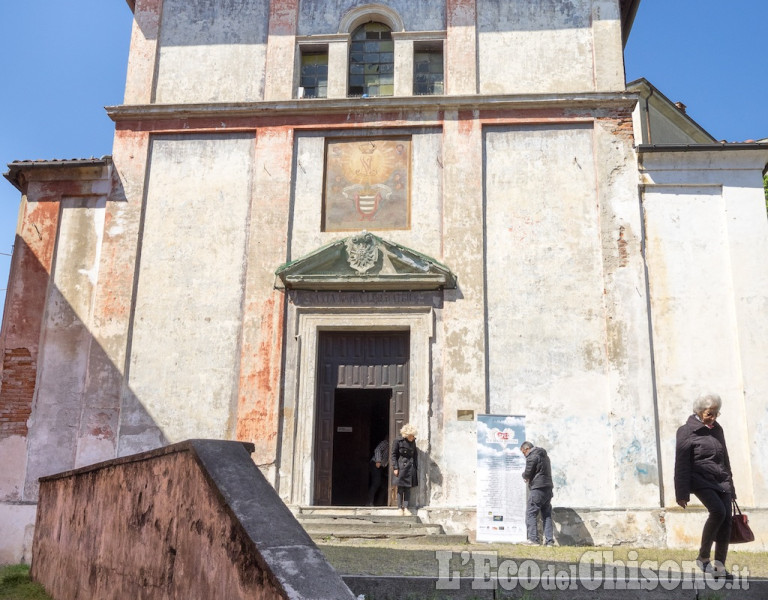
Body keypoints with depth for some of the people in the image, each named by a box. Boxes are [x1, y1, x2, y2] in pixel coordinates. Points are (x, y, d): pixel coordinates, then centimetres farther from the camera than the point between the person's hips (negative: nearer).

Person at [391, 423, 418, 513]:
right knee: (400, 488, 0)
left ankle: (405, 507, 8)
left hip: (410, 468, 5)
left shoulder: (413, 442, 7)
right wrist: (395, 468, -10)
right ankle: (400, 508, 7)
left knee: (408, 488, 4)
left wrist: (416, 467, 10)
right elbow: (393, 455, -5)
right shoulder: (398, 442, -9)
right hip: (401, 467, -5)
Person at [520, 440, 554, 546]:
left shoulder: (532, 457, -10)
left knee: (531, 513, -2)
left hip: (537, 489, -9)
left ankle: (533, 538, -4)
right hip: (548, 488, 9)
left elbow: (527, 474, -11)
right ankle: (549, 539, 9)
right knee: (547, 514, 10)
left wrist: (524, 475, 11)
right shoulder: (544, 455, 20)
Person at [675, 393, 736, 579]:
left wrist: (730, 485, 23)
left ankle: (720, 567, 2)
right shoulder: (687, 431, -5)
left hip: (721, 480, 6)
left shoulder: (717, 430, 14)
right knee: (718, 511, -25)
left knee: (726, 519, -6)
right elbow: (682, 464, -8)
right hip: (701, 480, -6)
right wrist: (681, 493, -12)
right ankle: (703, 557, -9)